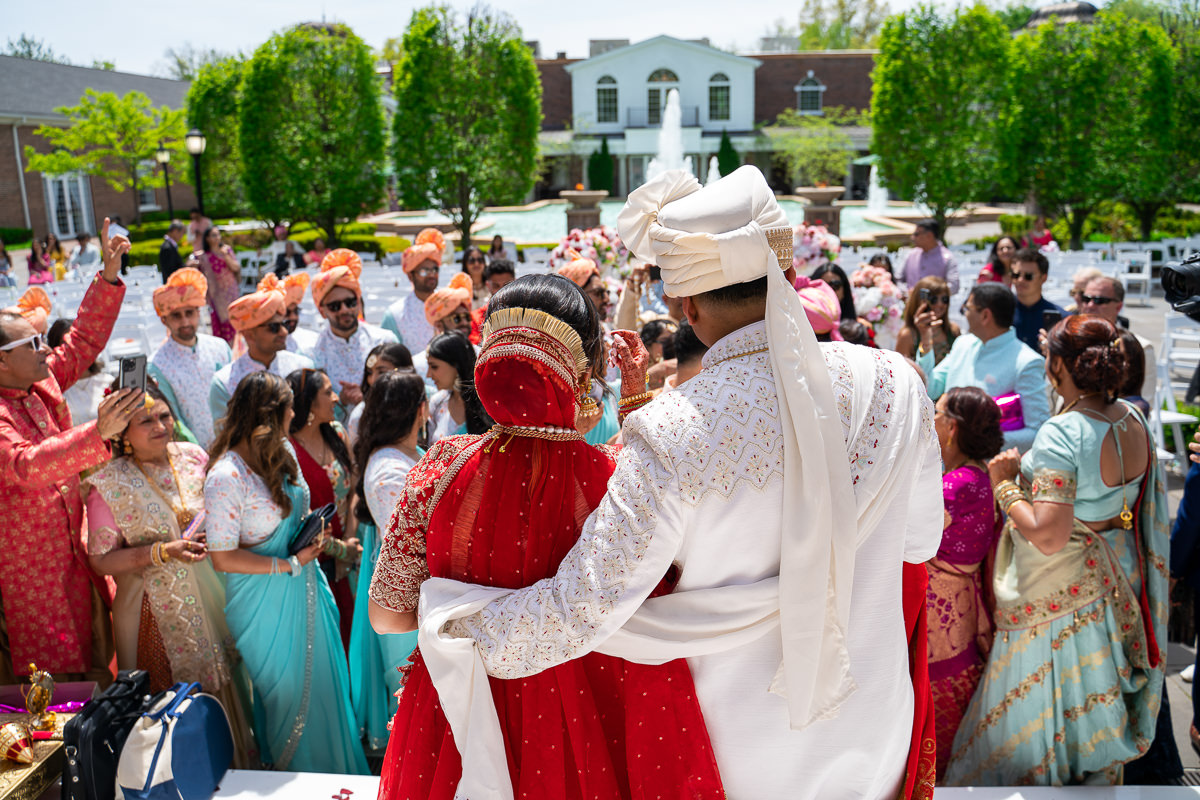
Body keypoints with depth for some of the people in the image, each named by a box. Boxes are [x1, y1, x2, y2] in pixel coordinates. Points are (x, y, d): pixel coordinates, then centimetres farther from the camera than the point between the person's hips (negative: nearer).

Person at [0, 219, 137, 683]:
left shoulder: (41, 386, 3)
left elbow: (84, 341, 10)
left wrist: (110, 275, 3)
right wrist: (98, 433, -45)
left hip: (71, 554, 7)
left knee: (91, 663, 16)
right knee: (46, 680, 3)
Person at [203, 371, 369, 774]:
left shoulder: (283, 450, -1)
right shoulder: (226, 476, -25)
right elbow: (222, 559, -23)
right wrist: (290, 565, -20)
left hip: (303, 587, 7)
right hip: (265, 600, -7)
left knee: (321, 681, 18)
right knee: (288, 691, 12)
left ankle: (333, 766, 38)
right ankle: (292, 771, 37)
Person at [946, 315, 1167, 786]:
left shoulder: (1062, 433, -26)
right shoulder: (1134, 421, -2)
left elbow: (1048, 536, -31)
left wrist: (1004, 485, -18)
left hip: (1058, 595, -8)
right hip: (1116, 580, 8)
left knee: (1037, 710, 11)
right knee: (1096, 707, 24)